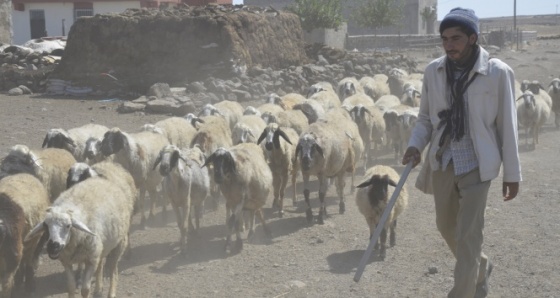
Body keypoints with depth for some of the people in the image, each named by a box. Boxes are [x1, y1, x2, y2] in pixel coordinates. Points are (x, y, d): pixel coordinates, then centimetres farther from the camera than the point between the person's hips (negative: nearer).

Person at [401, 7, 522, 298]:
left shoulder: (498, 72, -12)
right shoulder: (433, 71, -1)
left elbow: (507, 125, -6)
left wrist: (512, 173, -3)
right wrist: (415, 145, -11)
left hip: (476, 165, -5)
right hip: (442, 162, 5)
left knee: (468, 236, -6)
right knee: (446, 227, 19)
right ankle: (480, 268, 47)